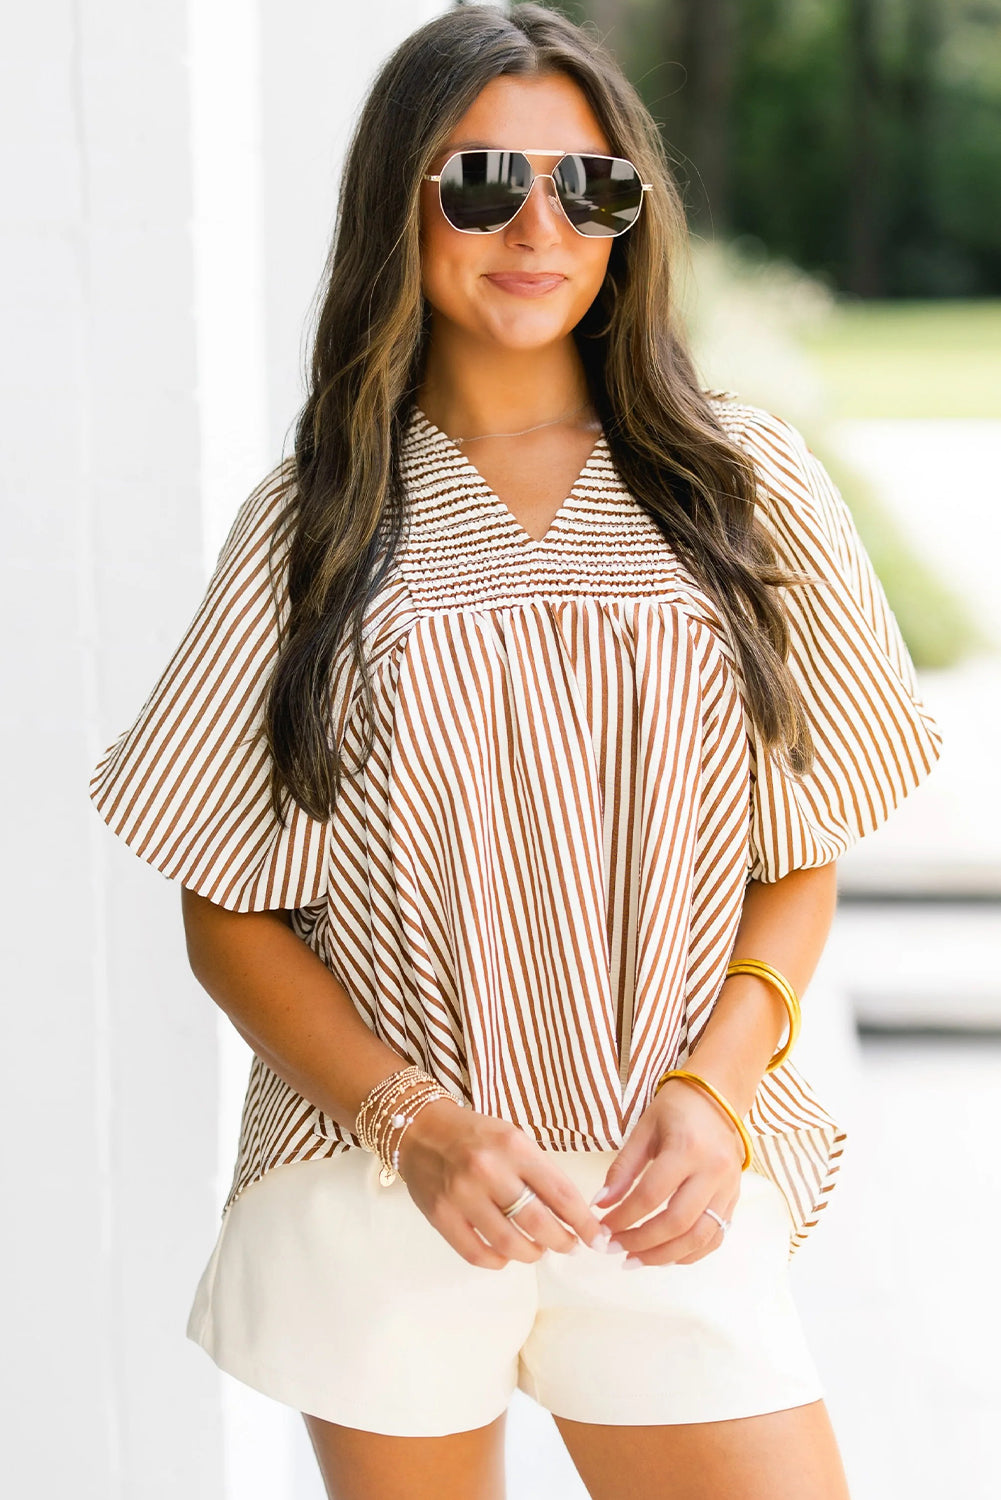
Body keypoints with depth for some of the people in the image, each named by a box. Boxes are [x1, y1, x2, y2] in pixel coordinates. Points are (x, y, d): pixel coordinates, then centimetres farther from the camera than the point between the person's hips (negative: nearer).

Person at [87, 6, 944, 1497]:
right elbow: (229, 913, 2)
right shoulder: (312, 521, 2)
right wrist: (415, 1127, -12)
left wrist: (715, 1089, -9)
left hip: (673, 1200, 1)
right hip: (376, 1197, 0)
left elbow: (801, 859, 7)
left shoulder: (743, 482, 4)